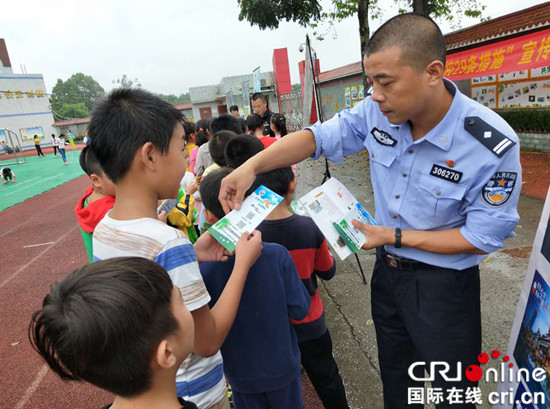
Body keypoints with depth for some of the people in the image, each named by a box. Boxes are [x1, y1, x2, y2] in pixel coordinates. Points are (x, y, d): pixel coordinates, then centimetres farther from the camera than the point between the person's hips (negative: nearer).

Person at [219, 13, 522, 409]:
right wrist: (251, 166, -23)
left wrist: (394, 236, -20)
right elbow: (318, 136, -10)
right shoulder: (378, 112, -14)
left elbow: (484, 236, -18)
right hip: (388, 270, 5)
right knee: (394, 377, 27)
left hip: (443, 286, -4)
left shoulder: (493, 145, -25)